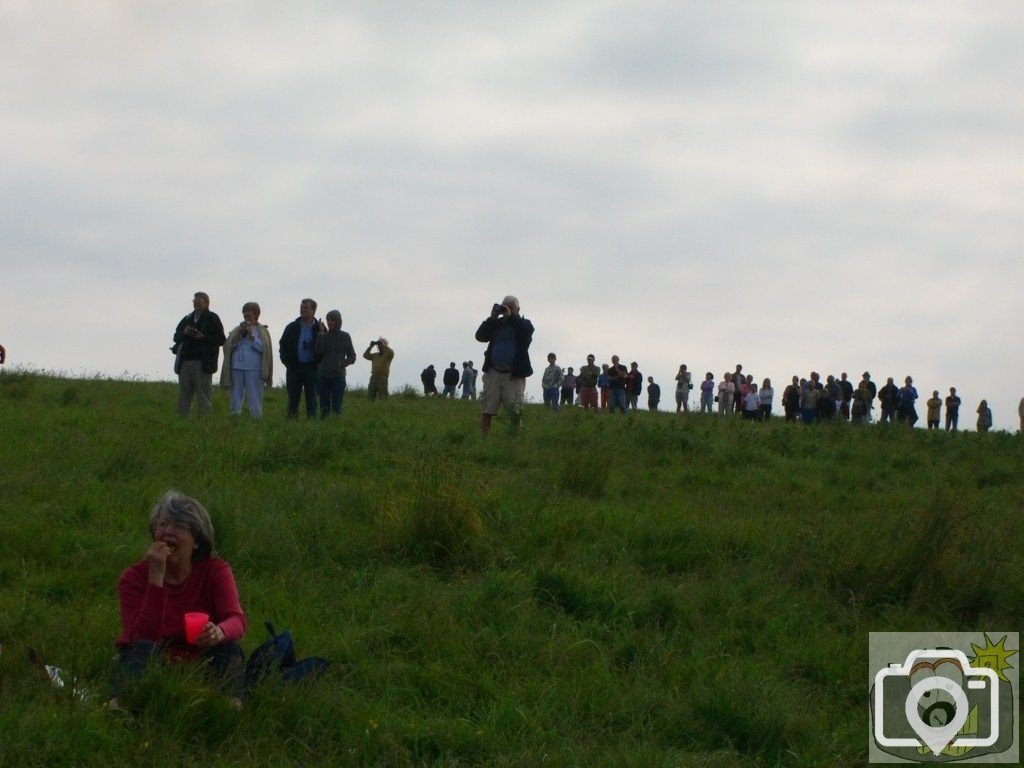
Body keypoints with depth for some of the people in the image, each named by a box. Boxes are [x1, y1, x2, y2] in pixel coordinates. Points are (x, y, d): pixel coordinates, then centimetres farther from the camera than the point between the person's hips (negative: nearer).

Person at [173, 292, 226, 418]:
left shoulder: (212, 319, 1)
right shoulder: (187, 319, 18)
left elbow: (221, 340, -6)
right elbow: (176, 337, 17)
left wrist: (203, 337, -17)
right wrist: (184, 333, -4)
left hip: (203, 363, -6)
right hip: (185, 362, 6)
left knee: (203, 396, -5)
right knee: (184, 395, 7)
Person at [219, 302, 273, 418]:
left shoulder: (262, 331, 6)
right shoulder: (237, 329, 16)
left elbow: (263, 348, -6)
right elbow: (228, 346, 6)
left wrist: (252, 336, -11)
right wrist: (238, 334, -5)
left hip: (254, 369, -4)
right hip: (236, 368, 4)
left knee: (254, 400, -3)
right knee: (235, 398, 7)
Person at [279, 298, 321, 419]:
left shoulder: (319, 328, 2)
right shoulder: (292, 327, 8)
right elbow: (282, 346, 10)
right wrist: (286, 360, -1)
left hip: (311, 367, -2)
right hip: (294, 367, 2)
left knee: (311, 398, 2)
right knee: (293, 397, 4)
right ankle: (291, 418, 7)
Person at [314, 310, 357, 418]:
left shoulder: (345, 337, 6)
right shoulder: (323, 336, 9)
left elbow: (352, 357, 8)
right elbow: (318, 351, -8)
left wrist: (343, 363, -12)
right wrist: (321, 333, -8)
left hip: (338, 376, -2)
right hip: (323, 375, 2)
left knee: (337, 406, -6)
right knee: (324, 407, 1)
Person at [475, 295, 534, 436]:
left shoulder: (524, 324, 9)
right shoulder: (496, 324, 14)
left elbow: (526, 333, -14)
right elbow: (480, 336, 3)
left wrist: (510, 316, -10)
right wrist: (492, 318, -3)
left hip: (514, 375, -2)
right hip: (493, 372, 2)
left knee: (515, 411, -8)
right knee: (486, 410, -3)